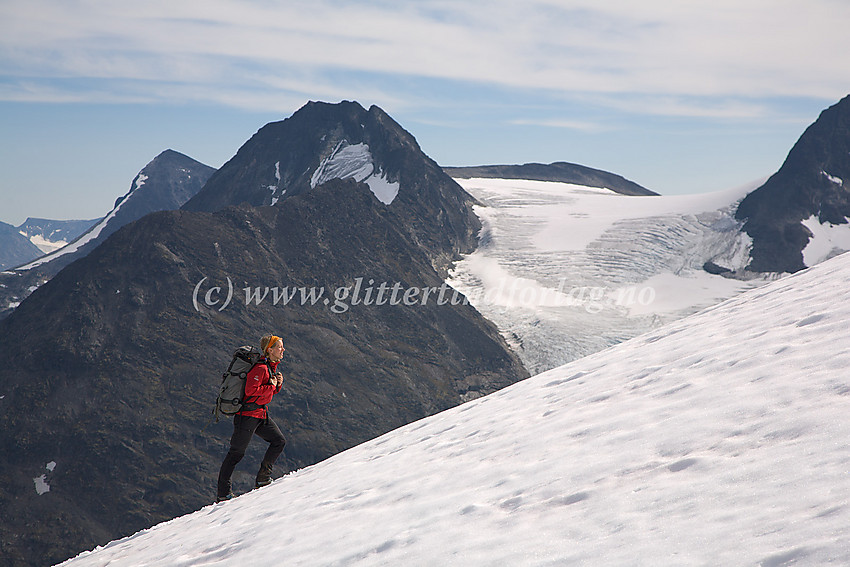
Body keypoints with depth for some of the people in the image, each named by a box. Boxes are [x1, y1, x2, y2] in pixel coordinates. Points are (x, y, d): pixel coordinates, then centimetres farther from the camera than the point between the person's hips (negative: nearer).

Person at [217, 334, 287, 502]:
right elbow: (251, 390, -27)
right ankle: (223, 493, 2)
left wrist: (278, 384, 1)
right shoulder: (260, 368, -18)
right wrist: (271, 386, -17)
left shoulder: (271, 367, 12)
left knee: (279, 441, 7)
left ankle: (262, 479, 12)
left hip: (261, 415, 10)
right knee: (237, 453, -4)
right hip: (248, 414, -9)